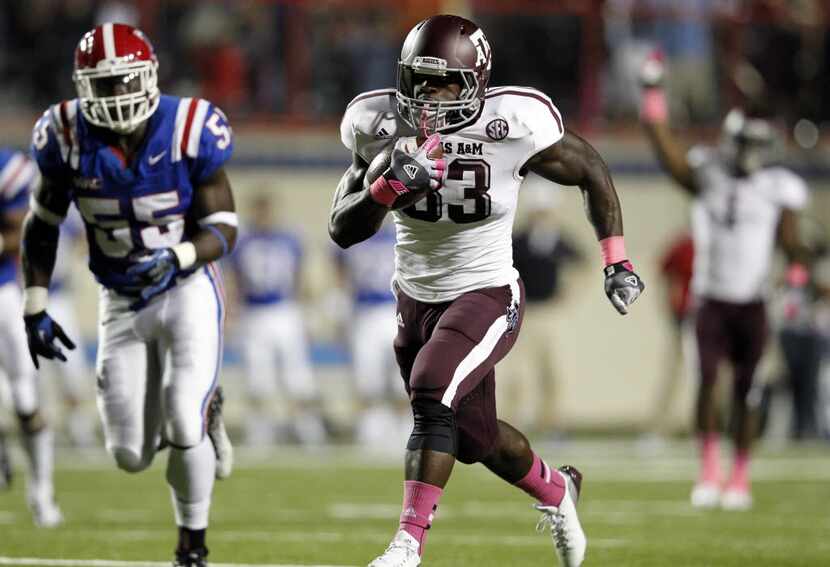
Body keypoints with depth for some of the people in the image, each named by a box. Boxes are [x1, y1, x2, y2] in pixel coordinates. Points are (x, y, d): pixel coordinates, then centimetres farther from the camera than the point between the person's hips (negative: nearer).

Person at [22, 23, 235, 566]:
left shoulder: (189, 130, -17)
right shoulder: (70, 137, -11)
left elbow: (223, 229, -12)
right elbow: (42, 225, 3)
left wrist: (176, 259, -31)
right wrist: (35, 307, -1)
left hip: (188, 291, -3)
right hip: (121, 304, 3)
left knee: (184, 427, -16)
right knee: (131, 456, 1)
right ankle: (202, 413, 34)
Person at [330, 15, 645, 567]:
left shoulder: (514, 125, -20)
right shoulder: (383, 127, -12)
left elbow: (591, 170, -3)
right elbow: (343, 229, -11)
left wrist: (616, 262, -4)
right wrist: (388, 186, -30)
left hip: (486, 294, -5)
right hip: (416, 298, 5)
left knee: (432, 396, -28)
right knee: (476, 437, 17)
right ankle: (556, 491, 47)